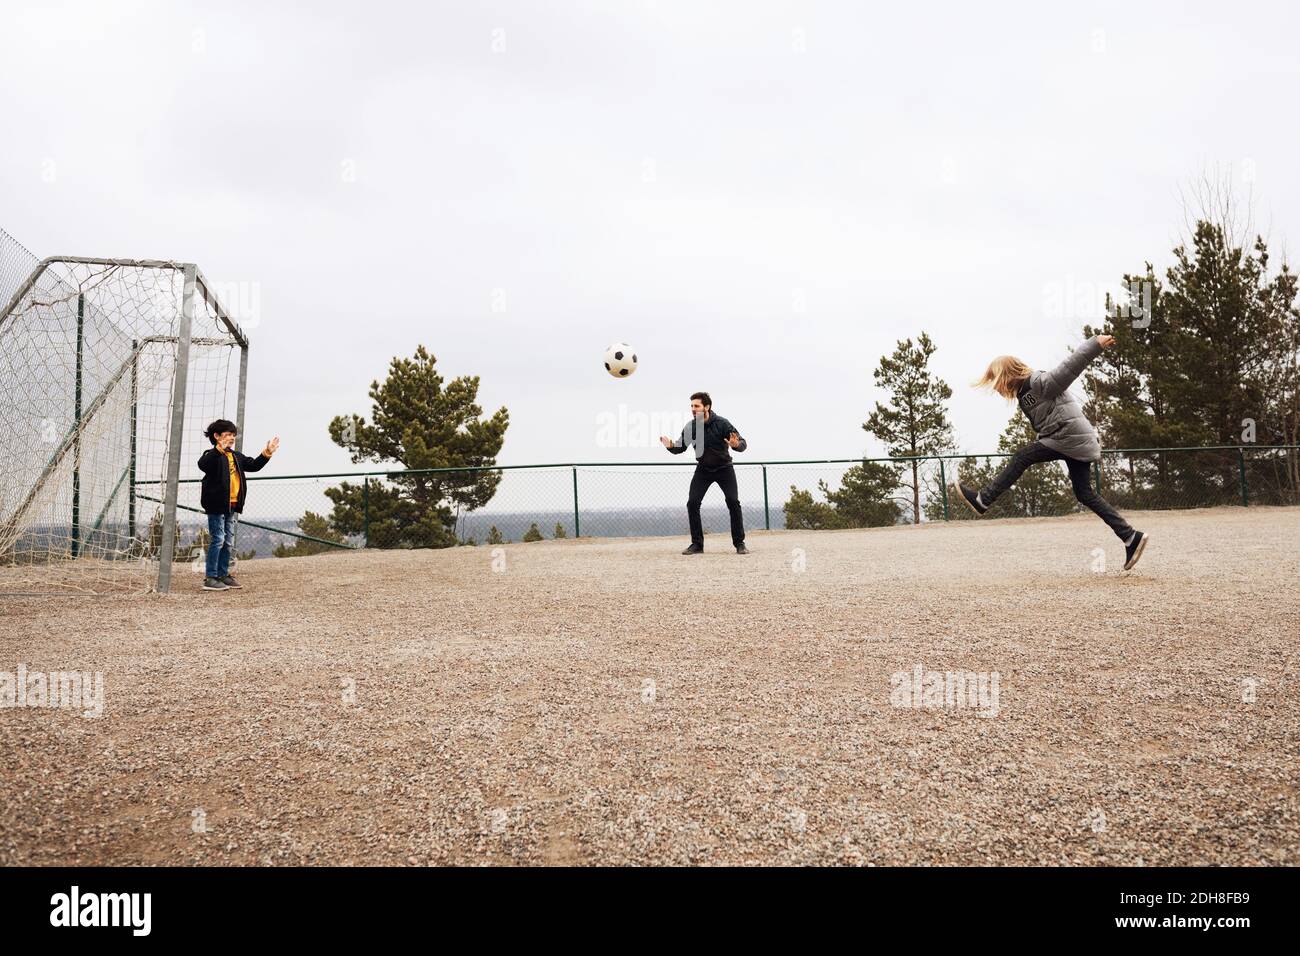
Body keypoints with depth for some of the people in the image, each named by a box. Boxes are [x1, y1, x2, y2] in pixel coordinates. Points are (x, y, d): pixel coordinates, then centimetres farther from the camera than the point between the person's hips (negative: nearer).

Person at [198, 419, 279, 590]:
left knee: (228, 542, 14)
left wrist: (267, 453, 10)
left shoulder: (236, 456, 16)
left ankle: (223, 575, 23)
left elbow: (253, 465, 23)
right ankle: (210, 578, -2)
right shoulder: (213, 455, -11)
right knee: (217, 540, -7)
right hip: (217, 505, -9)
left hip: (231, 506, 9)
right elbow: (202, 464, -32)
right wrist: (219, 450, -45)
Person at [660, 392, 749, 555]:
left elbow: (743, 443, -19)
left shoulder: (721, 423, -20)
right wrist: (671, 446, -24)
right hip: (703, 469, 3)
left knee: (733, 502, -14)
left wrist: (736, 445, -43)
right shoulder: (690, 427, -11)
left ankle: (739, 543, -3)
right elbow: (681, 447, -1)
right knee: (692, 503, -9)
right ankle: (697, 544, 1)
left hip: (724, 468, -3)